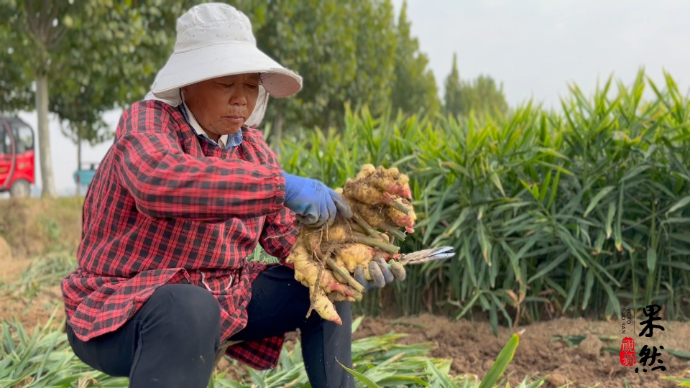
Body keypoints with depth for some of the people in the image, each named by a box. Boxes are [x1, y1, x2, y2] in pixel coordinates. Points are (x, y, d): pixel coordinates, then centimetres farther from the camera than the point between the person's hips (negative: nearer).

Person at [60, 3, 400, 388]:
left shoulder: (253, 147, 5)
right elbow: (157, 180, -39)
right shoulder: (146, 120, -16)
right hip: (123, 311, -7)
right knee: (191, 310, -39)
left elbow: (286, 233, 4)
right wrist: (282, 185, -41)